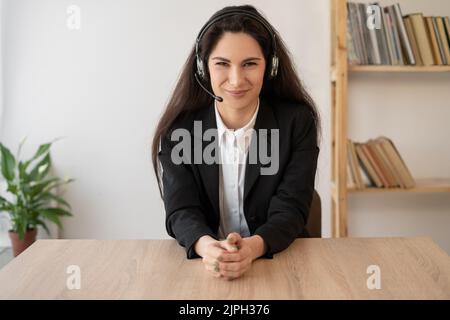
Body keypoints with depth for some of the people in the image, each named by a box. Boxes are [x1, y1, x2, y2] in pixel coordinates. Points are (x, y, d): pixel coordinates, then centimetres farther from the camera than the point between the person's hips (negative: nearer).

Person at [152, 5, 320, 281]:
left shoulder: (298, 121, -4)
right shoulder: (178, 128, -3)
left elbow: (290, 209, -10)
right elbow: (181, 211, -8)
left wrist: (252, 247, -30)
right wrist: (207, 247, -31)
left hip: (281, 260, 0)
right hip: (203, 266, 0)